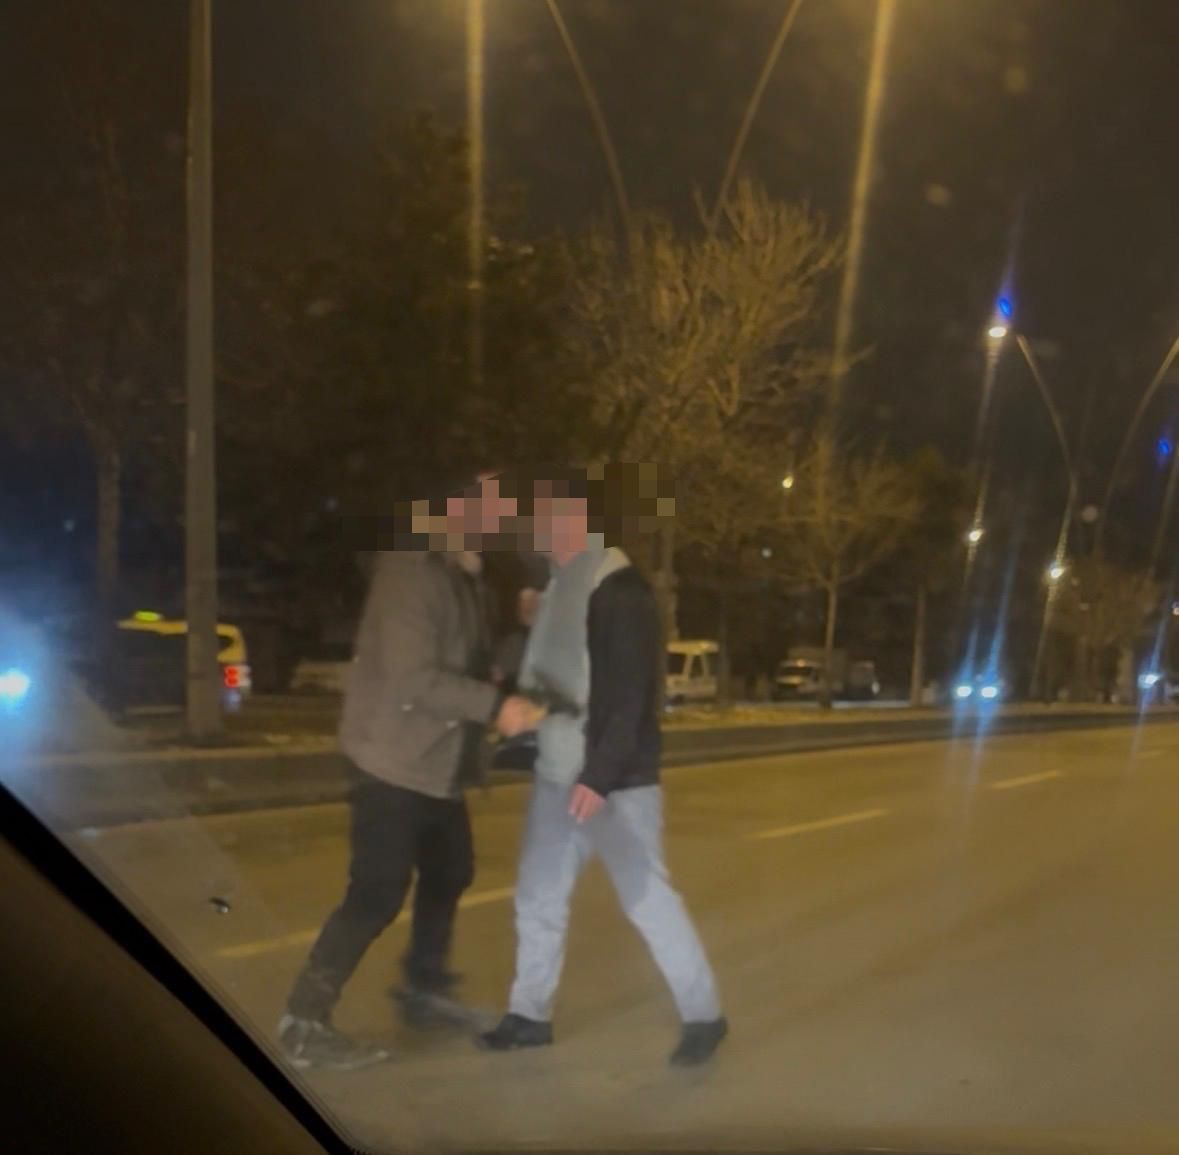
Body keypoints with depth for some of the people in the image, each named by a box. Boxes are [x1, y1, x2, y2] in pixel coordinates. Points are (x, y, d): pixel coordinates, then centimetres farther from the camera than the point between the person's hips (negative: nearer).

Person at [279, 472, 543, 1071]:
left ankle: (423, 988, 37)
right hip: (395, 759, -10)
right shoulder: (412, 569, -21)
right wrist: (495, 706, -30)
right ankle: (304, 1022, 0)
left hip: (438, 760, 10)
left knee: (450, 872, 20)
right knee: (378, 893, -9)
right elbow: (414, 677, -27)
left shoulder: (463, 574, 11)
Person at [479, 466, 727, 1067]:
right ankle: (529, 1015, 25)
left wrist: (600, 776, -25)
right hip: (557, 772, 9)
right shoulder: (560, 584, 12)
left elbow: (631, 693, -22)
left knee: (646, 896, -2)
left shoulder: (619, 587, -17)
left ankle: (703, 1015, 12)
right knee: (537, 895, 12)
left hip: (614, 779, -9)